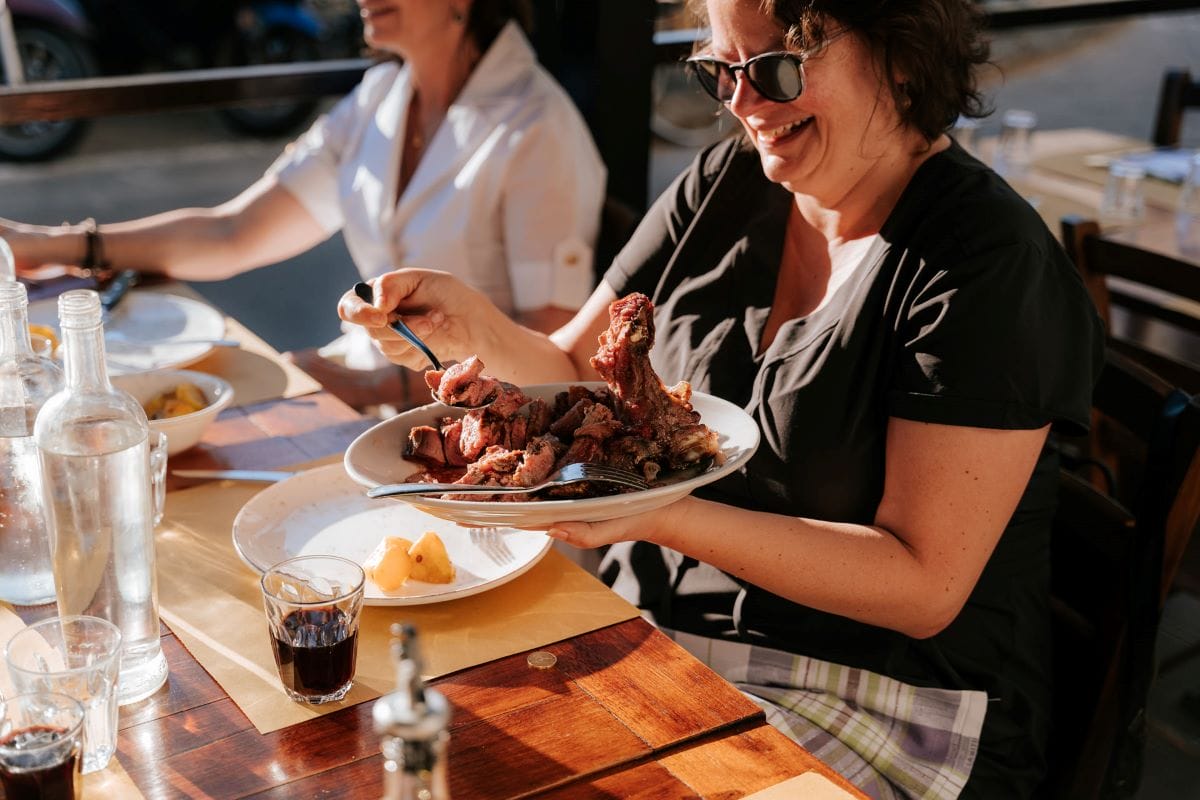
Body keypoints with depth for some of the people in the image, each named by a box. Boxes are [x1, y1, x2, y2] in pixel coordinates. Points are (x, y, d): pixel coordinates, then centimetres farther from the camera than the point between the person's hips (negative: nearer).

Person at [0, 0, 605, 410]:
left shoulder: (535, 131, -16)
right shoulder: (379, 99, 6)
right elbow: (235, 235, 7)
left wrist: (385, 385, -21)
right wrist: (54, 246, 2)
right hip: (368, 378, 7)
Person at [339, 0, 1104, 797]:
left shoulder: (986, 260, -16)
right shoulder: (723, 187, 3)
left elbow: (924, 588, -20)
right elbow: (579, 377, 10)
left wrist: (659, 518, -30)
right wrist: (473, 328, -12)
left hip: (874, 696, -5)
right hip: (654, 626, 6)